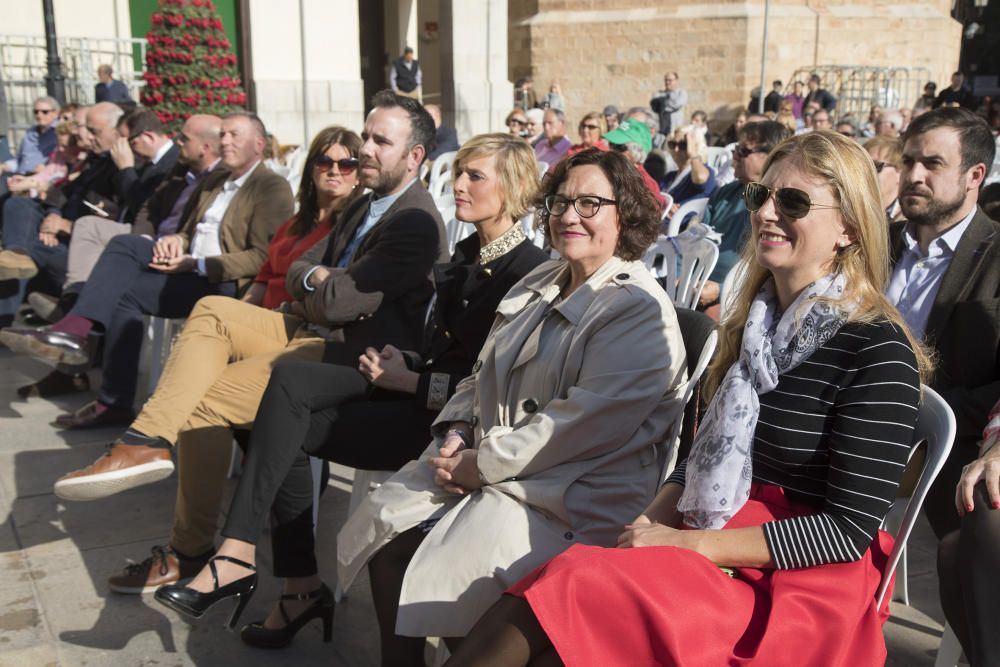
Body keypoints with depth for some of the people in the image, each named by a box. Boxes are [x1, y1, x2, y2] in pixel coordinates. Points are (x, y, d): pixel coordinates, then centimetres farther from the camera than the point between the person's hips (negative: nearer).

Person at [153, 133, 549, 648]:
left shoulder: (528, 271, -13)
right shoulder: (468, 253, 15)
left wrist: (408, 380, -13)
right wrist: (402, 362, 0)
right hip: (420, 385, 8)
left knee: (285, 428, -15)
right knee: (287, 380, -12)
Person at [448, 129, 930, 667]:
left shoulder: (878, 352, -11)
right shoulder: (750, 323, 11)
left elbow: (849, 528, -13)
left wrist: (686, 544, -16)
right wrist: (653, 522, -5)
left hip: (803, 590, -6)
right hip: (709, 551, 6)